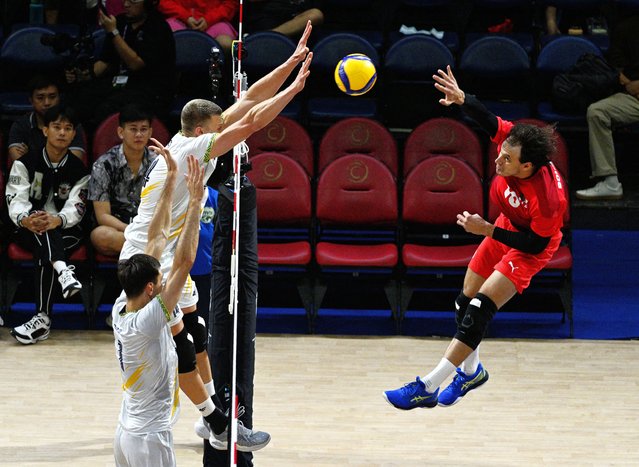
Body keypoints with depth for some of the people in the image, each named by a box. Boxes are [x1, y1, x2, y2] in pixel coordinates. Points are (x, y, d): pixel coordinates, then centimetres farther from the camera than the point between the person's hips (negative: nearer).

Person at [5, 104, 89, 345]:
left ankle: (43, 318, -40)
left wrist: (57, 221, -37)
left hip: (65, 232, 0)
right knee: (39, 214, -35)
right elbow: (16, 200, -12)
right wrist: (26, 220, -37)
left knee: (43, 252, -33)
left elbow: (75, 208, -12)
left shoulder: (78, 170, 4)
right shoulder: (26, 163, 2)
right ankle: (63, 271, -61)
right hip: (28, 232, 0)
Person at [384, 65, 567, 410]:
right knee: (464, 303, 16)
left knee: (478, 311, -18)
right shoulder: (511, 138, -27)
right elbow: (488, 120, -12)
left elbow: (536, 243, -27)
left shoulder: (549, 198, -40)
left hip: (530, 248, -8)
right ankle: (471, 371, 41)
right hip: (506, 229, 8)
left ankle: (427, 388, -16)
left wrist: (488, 230, -27)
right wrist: (462, 99, -31)